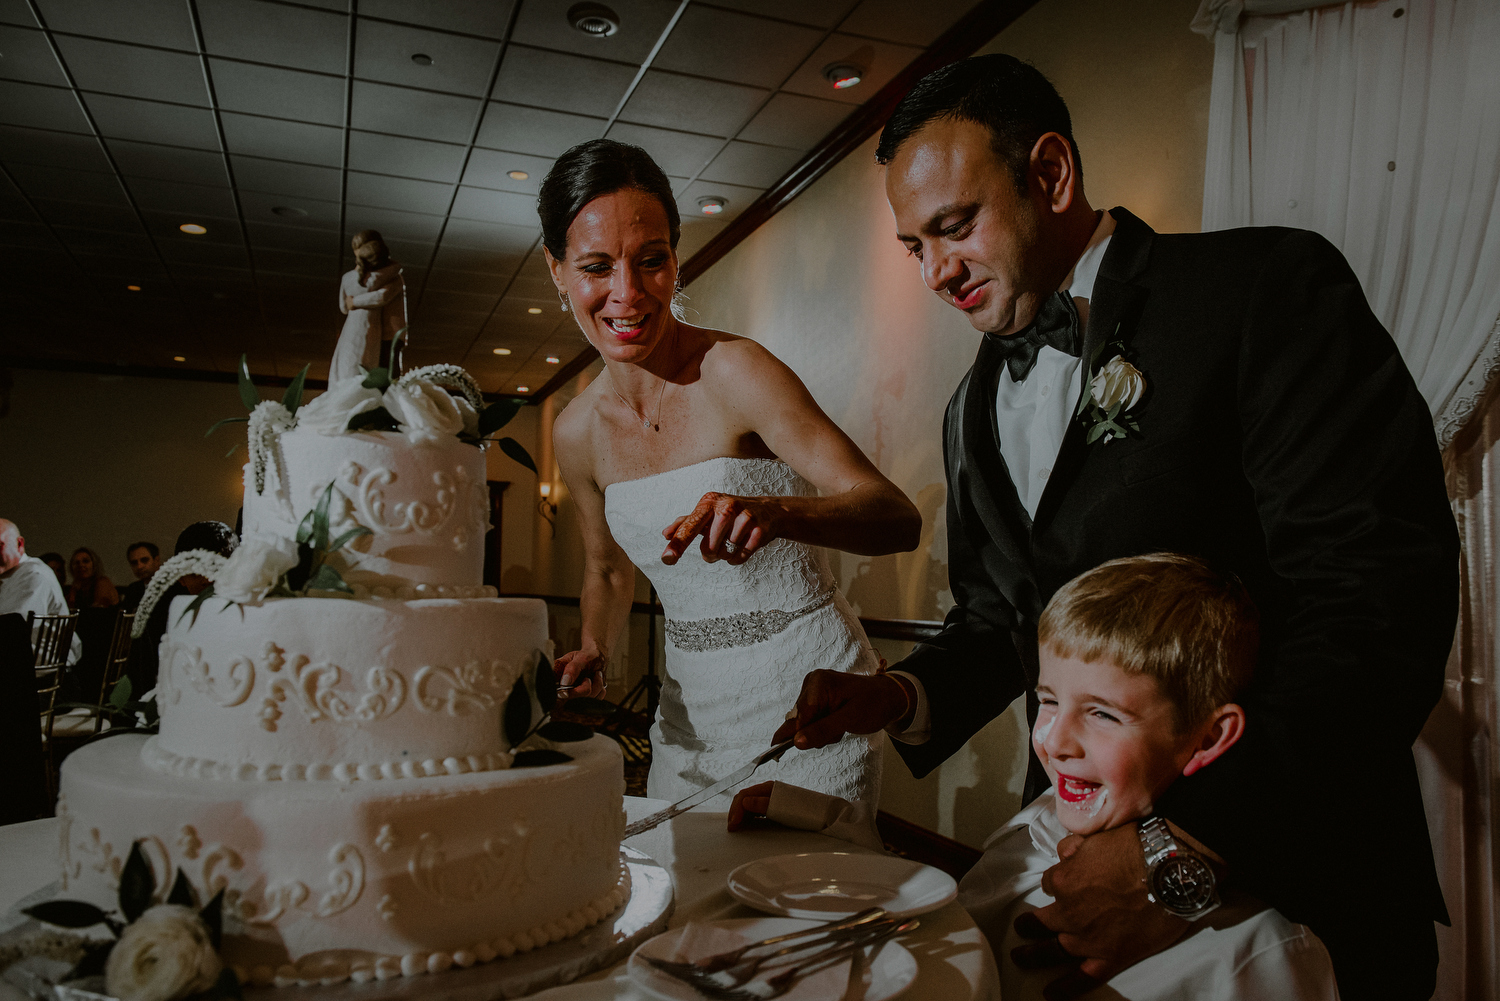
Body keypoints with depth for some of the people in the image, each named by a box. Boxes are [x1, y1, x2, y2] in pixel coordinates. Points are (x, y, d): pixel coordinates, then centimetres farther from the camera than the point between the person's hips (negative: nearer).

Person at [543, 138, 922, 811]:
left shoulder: (731, 371, -18)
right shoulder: (576, 432, 0)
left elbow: (899, 518, -25)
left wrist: (773, 513, -42)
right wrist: (593, 654, -2)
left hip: (806, 701, -5)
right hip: (690, 713, 5)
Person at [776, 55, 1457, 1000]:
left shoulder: (1266, 286, -13)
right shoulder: (975, 409, 9)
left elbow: (1379, 596, -21)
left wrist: (1189, 854, -27)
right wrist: (902, 697, -6)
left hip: (1290, 874, -5)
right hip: (1082, 849, 6)